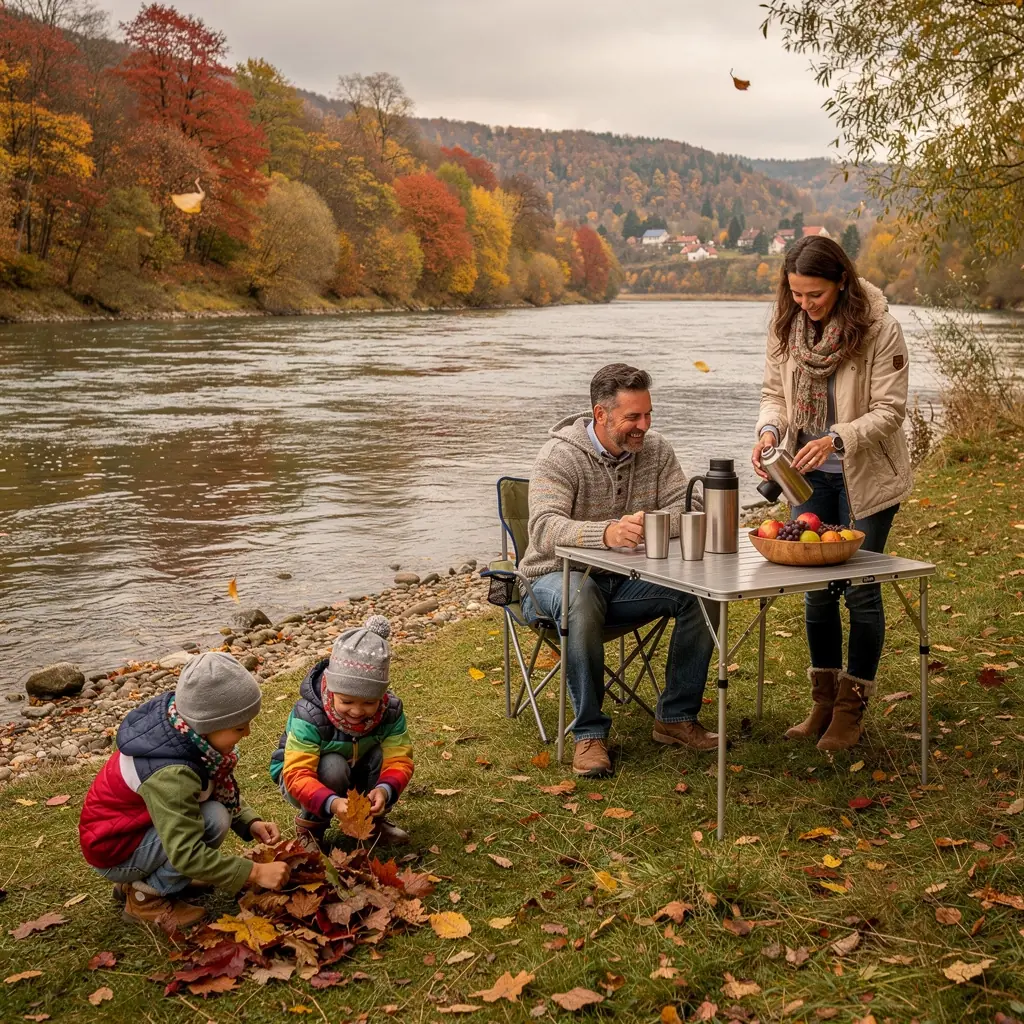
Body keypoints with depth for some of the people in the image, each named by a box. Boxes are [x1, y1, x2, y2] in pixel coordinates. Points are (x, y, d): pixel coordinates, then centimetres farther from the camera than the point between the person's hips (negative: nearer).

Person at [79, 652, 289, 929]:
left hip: (135, 825, 9)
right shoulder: (170, 773, -36)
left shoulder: (184, 728, -12)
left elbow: (223, 792, 3)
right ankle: (146, 897, -6)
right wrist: (255, 872, -31)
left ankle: (143, 877, 9)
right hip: (113, 851, -9)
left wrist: (251, 823, -12)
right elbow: (186, 854, -36)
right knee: (213, 820, -24)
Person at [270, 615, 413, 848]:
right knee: (333, 766, -35)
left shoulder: (390, 711, -21)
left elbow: (399, 759, -28)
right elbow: (297, 775, -42)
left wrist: (384, 790, -51)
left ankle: (374, 819, -2)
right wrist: (331, 802, -61)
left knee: (382, 754, -25)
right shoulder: (309, 717, -35)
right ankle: (310, 825, -9)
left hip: (356, 780, 4)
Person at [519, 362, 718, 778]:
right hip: (561, 576, -4)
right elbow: (545, 529, -30)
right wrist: (606, 532, -49)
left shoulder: (656, 450, 1)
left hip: (627, 580, 5)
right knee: (581, 601, -40)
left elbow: (683, 512, -7)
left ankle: (676, 717, -6)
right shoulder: (560, 455, -15)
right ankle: (589, 733, -27)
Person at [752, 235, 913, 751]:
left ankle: (852, 708, 14)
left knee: (860, 588, 1)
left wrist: (836, 439, -33)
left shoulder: (878, 327, -19)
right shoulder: (786, 324, -5)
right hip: (810, 474, 5)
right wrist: (770, 429, -17)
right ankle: (824, 700, 25)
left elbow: (889, 410, -19)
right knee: (816, 587, 11)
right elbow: (774, 392, 4)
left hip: (865, 475, -5)